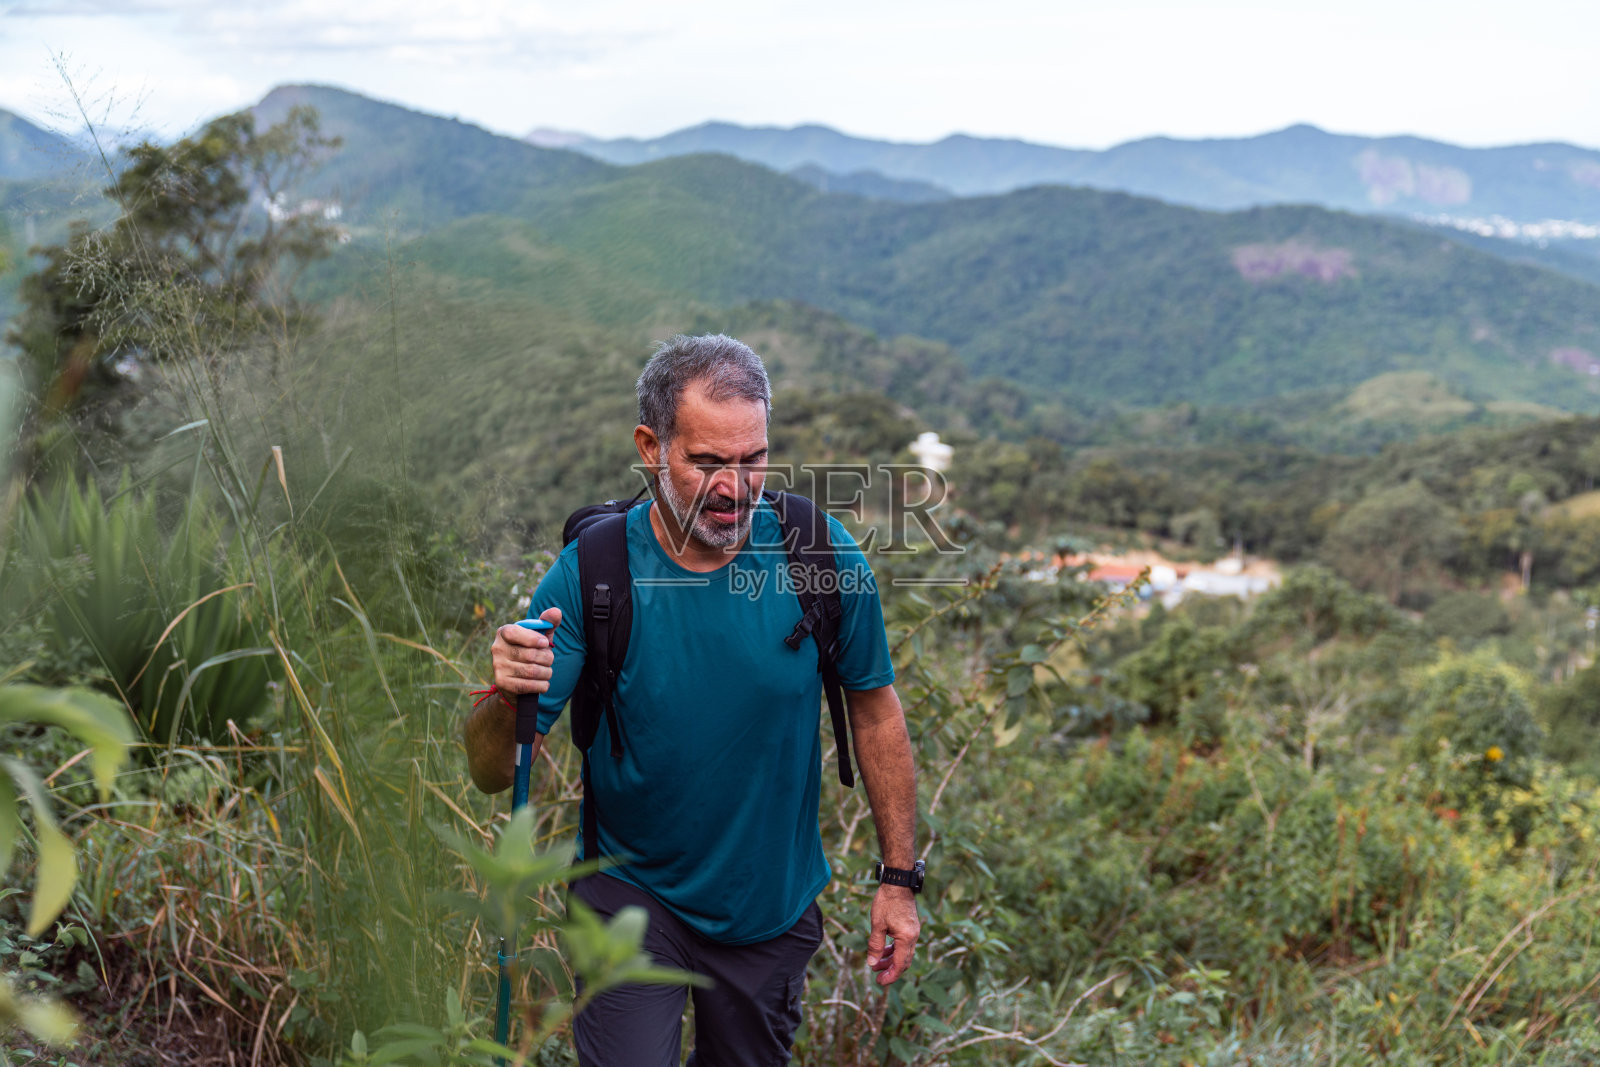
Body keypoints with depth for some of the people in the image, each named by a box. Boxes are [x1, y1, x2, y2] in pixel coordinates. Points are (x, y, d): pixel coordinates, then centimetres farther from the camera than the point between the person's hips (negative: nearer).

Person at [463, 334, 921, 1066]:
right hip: (632, 890, -2)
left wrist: (898, 879, 1)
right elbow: (490, 774, -17)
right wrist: (510, 700, -40)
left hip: (775, 903, 2)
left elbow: (874, 709, 0)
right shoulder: (589, 574, -19)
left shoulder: (820, 552, -15)